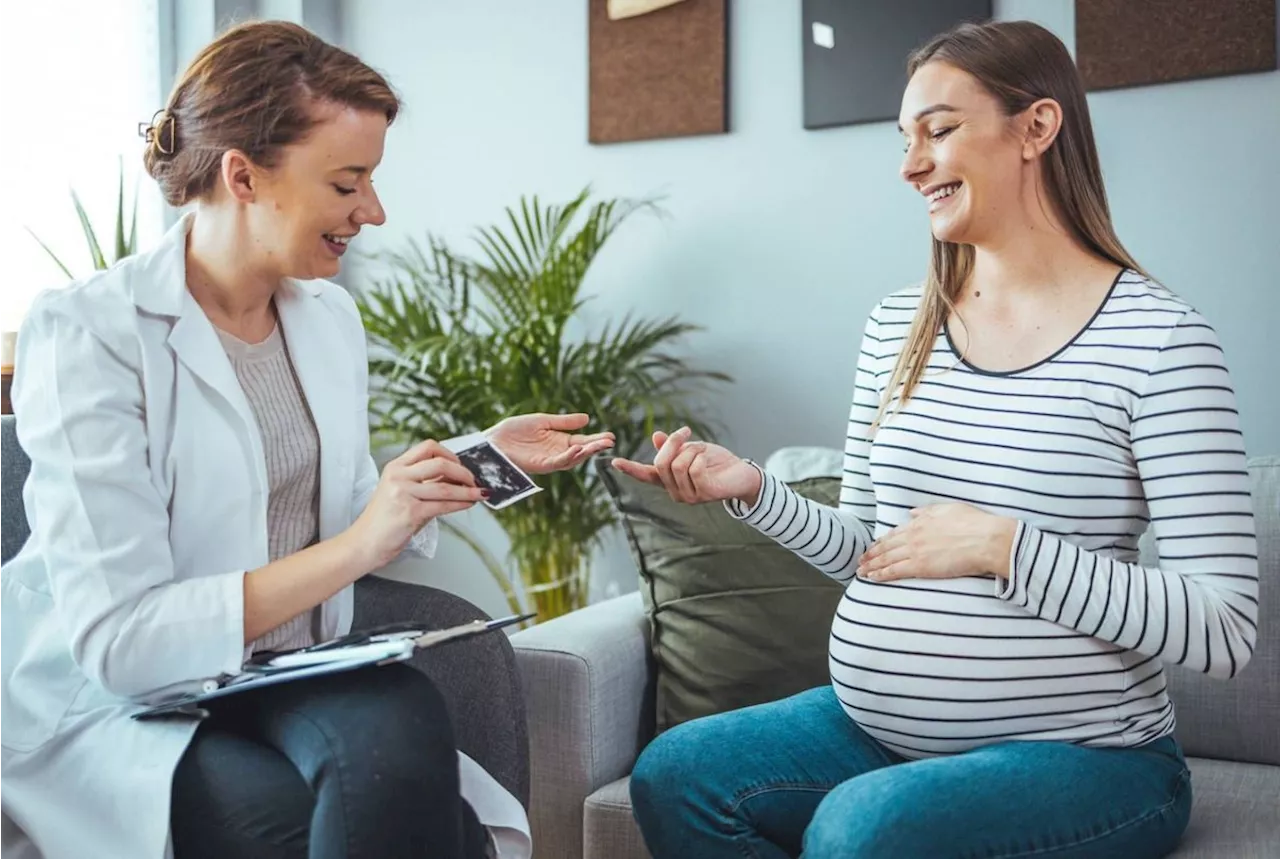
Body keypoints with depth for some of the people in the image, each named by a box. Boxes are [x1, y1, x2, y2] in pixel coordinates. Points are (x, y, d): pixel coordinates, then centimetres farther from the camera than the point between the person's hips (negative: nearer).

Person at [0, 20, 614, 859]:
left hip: (284, 688, 5)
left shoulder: (330, 315, 7)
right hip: (113, 707, -4)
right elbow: (116, 640, -20)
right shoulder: (87, 332, -13)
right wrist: (353, 549, -25)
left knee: (403, 718, -29)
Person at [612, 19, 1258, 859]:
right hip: (874, 725, 6)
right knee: (672, 775, -14)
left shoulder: (1156, 337, -11)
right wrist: (752, 488, -4)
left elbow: (1224, 631, -16)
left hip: (1080, 755, -5)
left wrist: (1001, 546, -22)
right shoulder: (897, 326, 6)